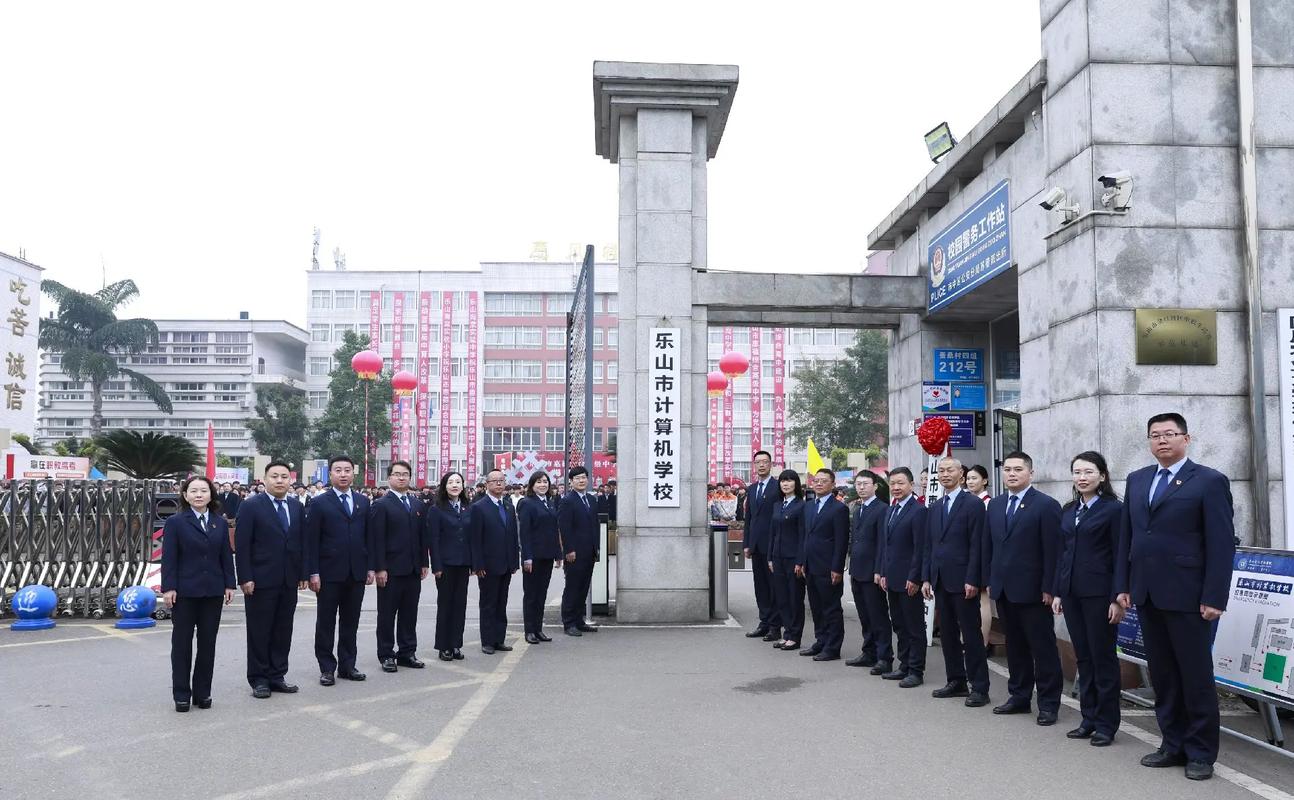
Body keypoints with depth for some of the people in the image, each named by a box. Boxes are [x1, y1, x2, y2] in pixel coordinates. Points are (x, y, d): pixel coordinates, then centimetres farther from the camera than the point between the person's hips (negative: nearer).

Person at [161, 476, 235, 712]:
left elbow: (226, 556, 8)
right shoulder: (175, 522, -3)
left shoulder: (220, 523, 7)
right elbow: (169, 557, -7)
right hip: (184, 592, -3)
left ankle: (203, 692, 18)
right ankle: (181, 694, 14)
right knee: (182, 643, 6)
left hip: (213, 592, 3)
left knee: (208, 642, 8)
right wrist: (168, 587, -12)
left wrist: (229, 584, 3)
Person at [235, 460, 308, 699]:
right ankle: (259, 680, 14)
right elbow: (241, 546, -8)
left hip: (289, 581, 5)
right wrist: (245, 578, -13)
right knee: (259, 632, 4)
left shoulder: (297, 507, 9)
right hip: (261, 581, -5)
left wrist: (303, 573, 7)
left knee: (283, 632, 9)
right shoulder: (251, 506, -6)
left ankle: (277, 676, 20)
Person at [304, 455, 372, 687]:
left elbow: (368, 536, 11)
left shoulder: (363, 502, 9)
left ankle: (347, 665, 20)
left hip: (356, 573, 4)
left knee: (350, 622, 10)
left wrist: (370, 567, 6)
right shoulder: (319, 504, -3)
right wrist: (313, 573, -11)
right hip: (329, 573, -4)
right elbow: (312, 541, -5)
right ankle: (327, 668, 14)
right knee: (326, 623, 5)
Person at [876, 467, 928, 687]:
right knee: (899, 625, 15)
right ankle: (904, 665, 24)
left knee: (915, 627, 2)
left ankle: (916, 671, 8)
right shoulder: (890, 510, 14)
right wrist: (882, 572, 10)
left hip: (908, 580, -8)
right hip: (891, 578, 8)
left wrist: (914, 578, -19)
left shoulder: (918, 511, -13)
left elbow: (920, 547, -17)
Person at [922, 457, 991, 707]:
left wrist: (972, 580, -16)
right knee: (947, 634, 11)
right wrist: (926, 578, 8)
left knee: (971, 635, -2)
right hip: (941, 581, 7)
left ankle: (979, 687, 4)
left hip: (963, 581, -7)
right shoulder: (934, 507, 14)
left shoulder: (973, 504, -6)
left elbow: (977, 545, -11)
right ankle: (956, 682, 21)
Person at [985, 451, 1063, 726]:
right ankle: (1019, 696, 23)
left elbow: (1052, 551, -11)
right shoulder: (995, 505, 12)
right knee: (1015, 646, 13)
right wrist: (989, 580, 9)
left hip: (1032, 590, -6)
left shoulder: (1046, 505, -8)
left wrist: (1048, 588, -14)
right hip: (1003, 589, 6)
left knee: (1043, 648, 2)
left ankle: (1048, 703, 9)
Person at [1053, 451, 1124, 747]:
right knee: (1083, 657, 11)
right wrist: (1057, 592, 10)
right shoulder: (1068, 510, 12)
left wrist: (1118, 599, -12)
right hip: (1071, 592, 6)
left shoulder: (1114, 509, -6)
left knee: (1103, 658, 2)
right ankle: (1089, 719, 20)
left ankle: (1106, 724, 12)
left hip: (1099, 593, -6)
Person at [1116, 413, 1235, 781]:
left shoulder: (1210, 481, -5)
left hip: (1186, 595, -5)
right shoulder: (1137, 480, 12)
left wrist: (1214, 598, -14)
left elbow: (1222, 544, -9)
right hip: (1147, 595, 5)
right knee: (1162, 675, 11)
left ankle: (1201, 752, 15)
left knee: (1196, 676, 3)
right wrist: (1123, 585, 8)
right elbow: (1126, 536, 13)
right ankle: (1174, 745, 21)